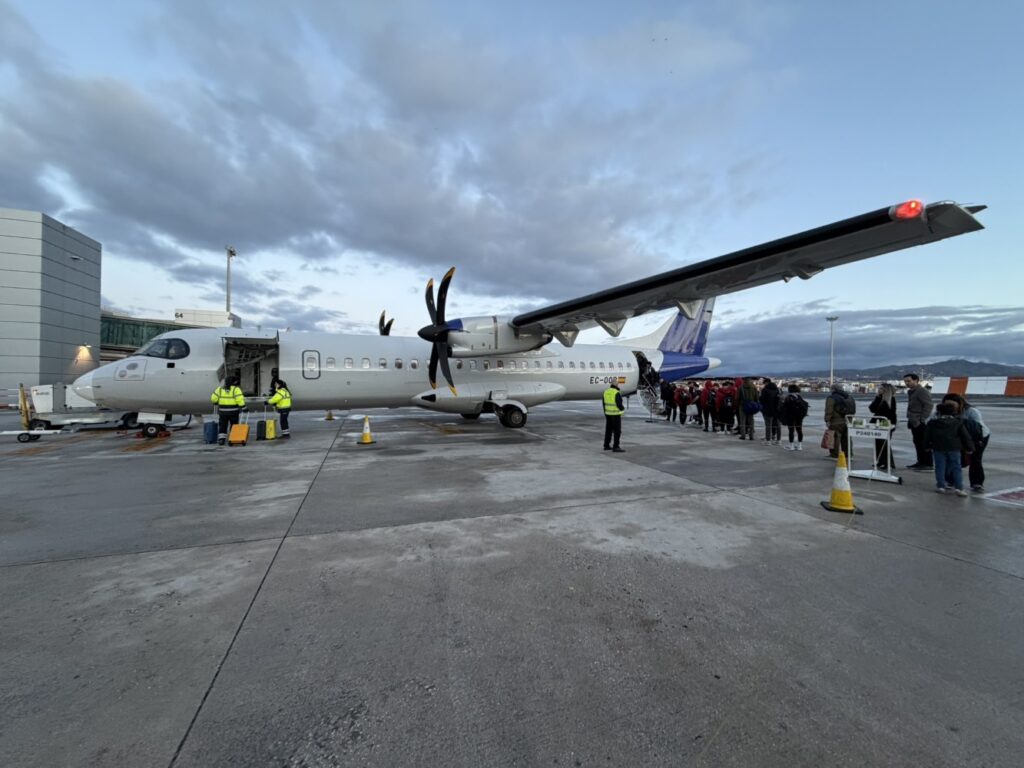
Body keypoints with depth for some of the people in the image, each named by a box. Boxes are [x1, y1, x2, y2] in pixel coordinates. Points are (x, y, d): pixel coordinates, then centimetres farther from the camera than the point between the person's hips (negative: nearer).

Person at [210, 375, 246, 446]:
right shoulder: (236, 389, -8)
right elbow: (240, 399, -19)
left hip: (222, 411, 3)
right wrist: (243, 407, -16)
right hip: (233, 411, -3)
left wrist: (216, 403, 26)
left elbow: (213, 399, 7)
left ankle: (221, 439, 0)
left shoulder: (220, 389, 4)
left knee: (222, 426, 9)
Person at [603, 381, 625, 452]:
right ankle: (615, 447, -6)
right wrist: (623, 409, 0)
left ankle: (606, 445, 19)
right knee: (617, 431, -4)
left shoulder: (606, 392, 5)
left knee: (608, 430, 14)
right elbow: (619, 404, -20)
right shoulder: (616, 393, -18)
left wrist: (605, 413, 18)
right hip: (615, 414, -8)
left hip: (608, 413, 8)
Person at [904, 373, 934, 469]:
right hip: (914, 422, 9)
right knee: (917, 443, 13)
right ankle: (920, 461, 20)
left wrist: (922, 420, -20)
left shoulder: (923, 391, -12)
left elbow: (928, 406, -18)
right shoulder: (910, 392, 16)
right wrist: (910, 420, 20)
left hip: (920, 423, -9)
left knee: (924, 444, -5)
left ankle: (927, 463, -1)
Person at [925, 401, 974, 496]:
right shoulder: (958, 423, 3)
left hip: (938, 448, -1)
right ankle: (959, 487, 1)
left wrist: (927, 445, 16)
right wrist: (970, 448, 11)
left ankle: (941, 486, 8)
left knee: (940, 467, 6)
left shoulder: (932, 423, 2)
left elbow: (927, 436, 6)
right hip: (954, 448, 1)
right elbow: (965, 436, 4)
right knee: (956, 468, 6)